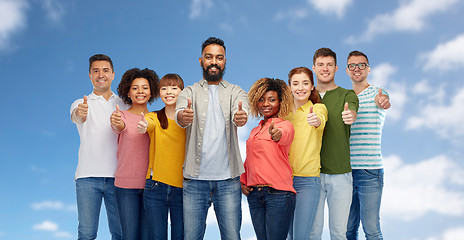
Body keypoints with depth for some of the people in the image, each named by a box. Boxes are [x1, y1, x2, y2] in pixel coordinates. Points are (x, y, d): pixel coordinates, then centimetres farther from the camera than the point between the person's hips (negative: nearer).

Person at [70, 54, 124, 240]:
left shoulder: (124, 105, 15)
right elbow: (76, 116, -12)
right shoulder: (82, 104, 11)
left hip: (117, 176, 1)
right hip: (88, 176, -1)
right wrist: (80, 114, -38)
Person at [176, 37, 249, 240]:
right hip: (195, 178, 0)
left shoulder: (236, 92, 10)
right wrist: (183, 116, -37)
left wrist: (241, 117, -37)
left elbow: (240, 115, -12)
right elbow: (180, 115, -12)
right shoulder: (189, 92, 9)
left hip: (227, 178, 0)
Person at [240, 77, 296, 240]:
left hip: (278, 193, -6)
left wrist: (278, 134, -48)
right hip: (254, 194, 6)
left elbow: (285, 135, -26)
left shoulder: (285, 125, -1)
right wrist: (242, 181, 12)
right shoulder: (255, 131, 19)